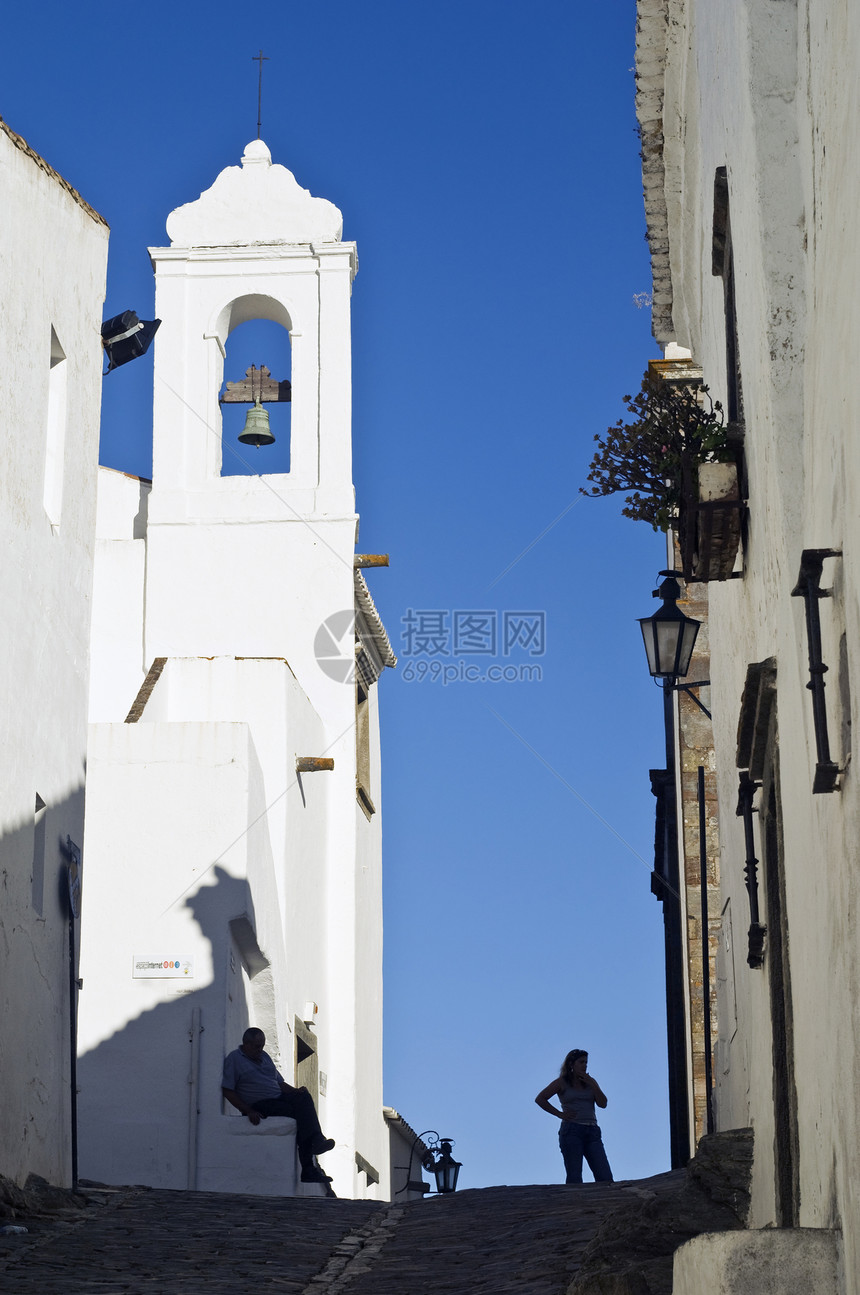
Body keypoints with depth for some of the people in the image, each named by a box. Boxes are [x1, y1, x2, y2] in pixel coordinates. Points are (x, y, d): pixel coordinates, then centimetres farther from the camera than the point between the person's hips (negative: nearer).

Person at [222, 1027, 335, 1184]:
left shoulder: (264, 1057, 24)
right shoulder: (233, 1059, 2)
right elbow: (227, 1091, -6)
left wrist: (296, 1091, 3)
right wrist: (248, 1111, -15)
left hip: (279, 1098, 6)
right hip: (258, 1105, -6)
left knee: (304, 1097, -26)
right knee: (295, 1112, -30)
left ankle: (316, 1140, -41)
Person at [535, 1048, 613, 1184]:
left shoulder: (590, 1081, 16)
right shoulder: (562, 1082, 6)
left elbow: (603, 1104, 7)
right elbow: (540, 1099, 4)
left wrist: (591, 1084, -2)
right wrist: (560, 1114, -2)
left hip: (592, 1132, 4)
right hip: (571, 1131, -4)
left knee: (605, 1177, -9)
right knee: (574, 1178, -9)